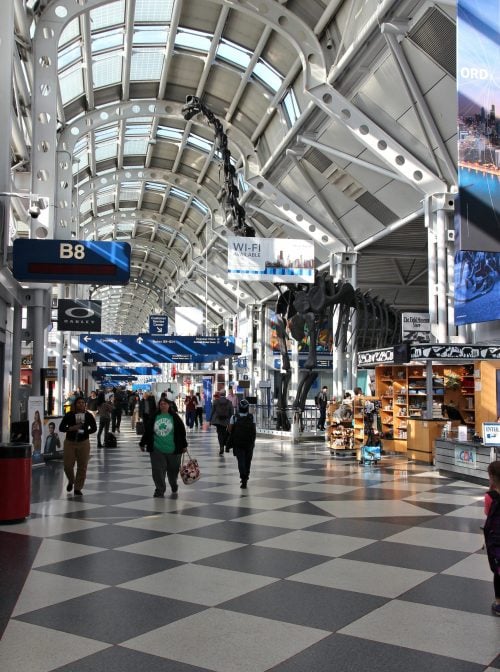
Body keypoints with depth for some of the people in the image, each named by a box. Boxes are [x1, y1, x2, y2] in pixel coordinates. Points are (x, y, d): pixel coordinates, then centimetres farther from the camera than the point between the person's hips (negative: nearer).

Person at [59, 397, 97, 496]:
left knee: (82, 467, 2)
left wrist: (85, 432, -5)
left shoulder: (89, 415, 0)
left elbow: (94, 428, 11)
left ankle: (78, 488, 16)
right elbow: (61, 427, -3)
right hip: (69, 442, -1)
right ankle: (71, 481, 33)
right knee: (68, 465, 1)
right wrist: (71, 428, -19)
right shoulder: (69, 415, -4)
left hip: (84, 443, 1)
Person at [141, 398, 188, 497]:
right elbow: (147, 431, 11)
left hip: (173, 450, -1)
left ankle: (174, 487, 37)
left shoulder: (175, 417, -1)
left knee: (173, 470, 12)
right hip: (157, 449, 1)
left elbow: (182, 432, 2)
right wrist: (144, 443, 8)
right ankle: (160, 490, 5)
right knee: (158, 470, -5)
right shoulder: (154, 417, 5)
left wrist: (184, 445, 2)